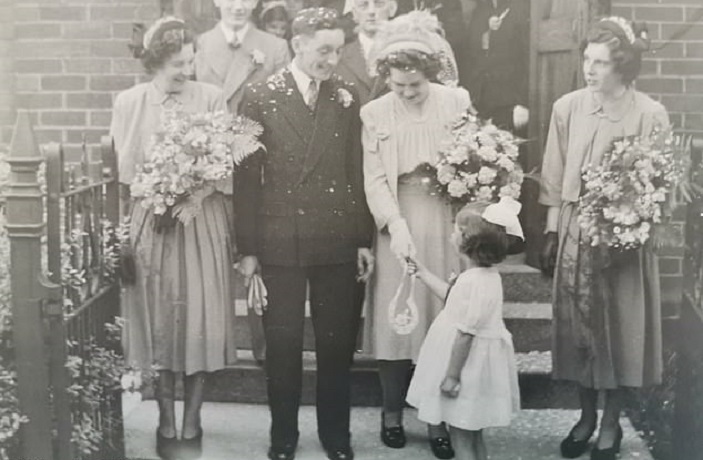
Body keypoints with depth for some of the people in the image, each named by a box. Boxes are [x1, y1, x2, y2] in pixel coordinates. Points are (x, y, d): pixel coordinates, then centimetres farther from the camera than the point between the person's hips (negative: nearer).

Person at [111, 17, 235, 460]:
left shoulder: (211, 97, -1)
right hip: (150, 220, 1)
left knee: (201, 322, 0)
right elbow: (122, 170, 2)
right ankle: (166, 424, 21)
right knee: (159, 324, 7)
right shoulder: (129, 102, 1)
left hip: (203, 221, 0)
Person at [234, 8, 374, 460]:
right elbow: (248, 175, -3)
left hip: (338, 241, 2)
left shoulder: (347, 97, 4)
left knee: (337, 343, 11)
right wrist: (248, 247, -5)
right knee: (283, 344, 8)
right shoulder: (261, 96, -3)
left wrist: (364, 239, 4)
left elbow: (358, 171, 6)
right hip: (280, 241, -2)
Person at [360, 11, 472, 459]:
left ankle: (437, 418, 15)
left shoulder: (458, 100, 0)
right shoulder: (375, 112, 0)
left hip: (447, 221, 0)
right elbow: (374, 180, -5)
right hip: (398, 223, 0)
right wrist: (396, 226, -20)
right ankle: (392, 412, 20)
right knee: (395, 317, 4)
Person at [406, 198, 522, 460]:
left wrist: (452, 374, -19)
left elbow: (465, 333, -25)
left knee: (460, 431, 2)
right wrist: (424, 274, 24)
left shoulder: (472, 282, -26)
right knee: (472, 429, 21)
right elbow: (452, 297, 21)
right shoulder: (487, 276, 5)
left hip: (469, 363, -10)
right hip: (480, 361, 10)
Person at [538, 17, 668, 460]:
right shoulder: (567, 107, -2)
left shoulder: (650, 115, -11)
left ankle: (611, 423, 24)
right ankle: (586, 416, 27)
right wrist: (551, 233, 5)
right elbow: (555, 179, 4)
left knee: (618, 326, 7)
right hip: (574, 233, 3)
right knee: (577, 325, 9)